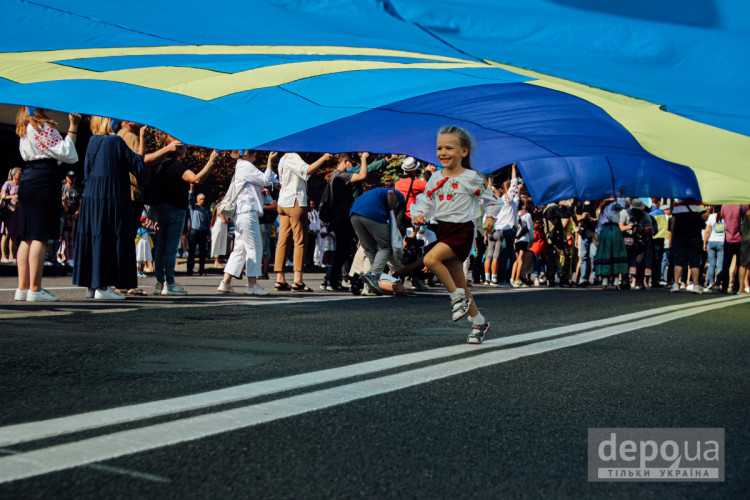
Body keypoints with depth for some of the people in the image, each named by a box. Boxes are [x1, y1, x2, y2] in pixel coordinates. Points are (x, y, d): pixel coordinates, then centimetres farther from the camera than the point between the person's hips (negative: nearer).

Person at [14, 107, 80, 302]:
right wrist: (73, 127, -9)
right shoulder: (42, 126, -9)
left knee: (28, 237, 9)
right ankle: (35, 289, -10)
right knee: (40, 236, -9)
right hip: (43, 180, -9)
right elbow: (66, 154, -13)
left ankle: (22, 287, 10)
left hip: (27, 179, 9)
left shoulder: (25, 129, 19)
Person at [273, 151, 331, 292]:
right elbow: (307, 170, -20)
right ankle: (298, 280, -11)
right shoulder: (292, 157, -8)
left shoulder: (283, 159, 21)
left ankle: (280, 280, 2)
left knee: (283, 241, 4)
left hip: (283, 202, 9)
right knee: (300, 241, -7)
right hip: (295, 202, -9)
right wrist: (323, 158, -14)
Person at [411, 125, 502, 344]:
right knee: (459, 284, 11)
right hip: (443, 229, 6)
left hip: (462, 230, -6)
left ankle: (458, 297, -12)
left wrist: (491, 217, -13)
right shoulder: (435, 178, 7)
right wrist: (419, 215, -8)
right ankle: (479, 321, 26)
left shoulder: (471, 178, -7)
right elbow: (425, 201, 11)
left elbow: (492, 200, 2)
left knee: (431, 259, -28)